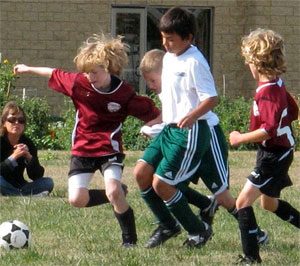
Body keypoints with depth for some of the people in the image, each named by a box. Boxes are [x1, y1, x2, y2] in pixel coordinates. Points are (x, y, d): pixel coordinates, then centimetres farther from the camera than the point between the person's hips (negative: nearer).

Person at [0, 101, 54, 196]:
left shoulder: (28, 143, -1)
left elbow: (36, 176, -7)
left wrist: (29, 157, -22)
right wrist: (13, 157, -31)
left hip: (19, 186, 4)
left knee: (48, 182, -12)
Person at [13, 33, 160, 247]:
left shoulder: (124, 94, -16)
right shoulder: (79, 83, -9)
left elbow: (152, 113, -9)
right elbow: (55, 75, 8)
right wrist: (28, 69, 20)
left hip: (110, 150, -3)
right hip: (82, 149, 4)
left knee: (113, 192, -26)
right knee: (77, 200, -8)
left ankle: (130, 238, -7)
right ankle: (118, 196, 19)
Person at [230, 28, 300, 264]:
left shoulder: (267, 92, -25)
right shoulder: (277, 85, 4)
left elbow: (269, 129, -33)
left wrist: (241, 138, -24)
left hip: (274, 155, -10)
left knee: (244, 201, -12)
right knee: (269, 202, 26)